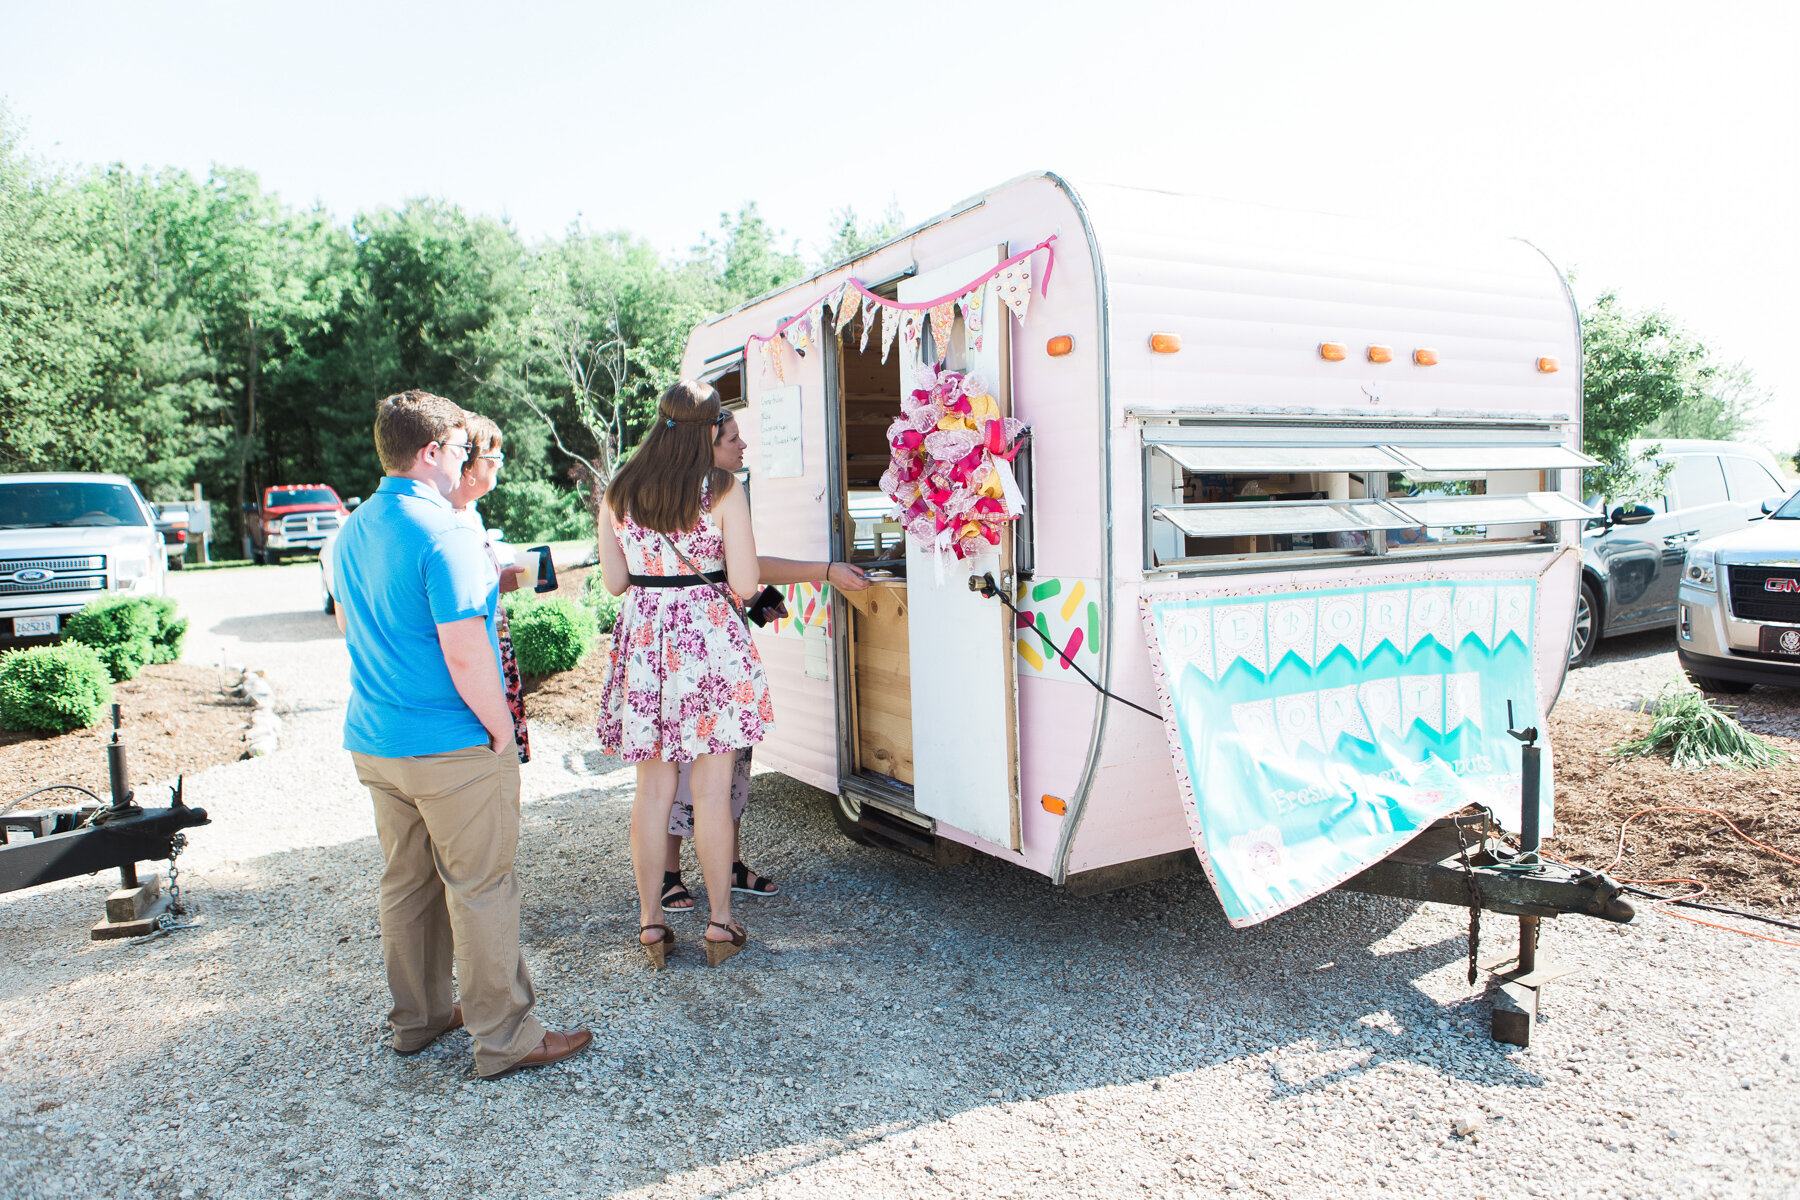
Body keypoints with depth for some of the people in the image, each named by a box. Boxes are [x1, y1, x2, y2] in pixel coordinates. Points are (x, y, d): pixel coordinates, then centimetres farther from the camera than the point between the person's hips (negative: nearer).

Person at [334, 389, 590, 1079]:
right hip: (452, 748, -9)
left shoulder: (352, 531, 9)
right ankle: (503, 1038, 11)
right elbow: (465, 656, -24)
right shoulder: (444, 534, -19)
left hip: (371, 741, 9)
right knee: (480, 890, 1)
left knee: (406, 883, 19)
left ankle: (416, 1019, 32)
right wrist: (501, 730, -12)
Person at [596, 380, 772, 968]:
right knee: (713, 789, 4)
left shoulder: (619, 492, 5)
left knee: (652, 788, 11)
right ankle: (721, 923, 14)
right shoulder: (722, 490, -8)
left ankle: (650, 921, 18)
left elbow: (614, 581, 8)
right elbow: (744, 584, -11)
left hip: (643, 638, 4)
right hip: (710, 636, -4)